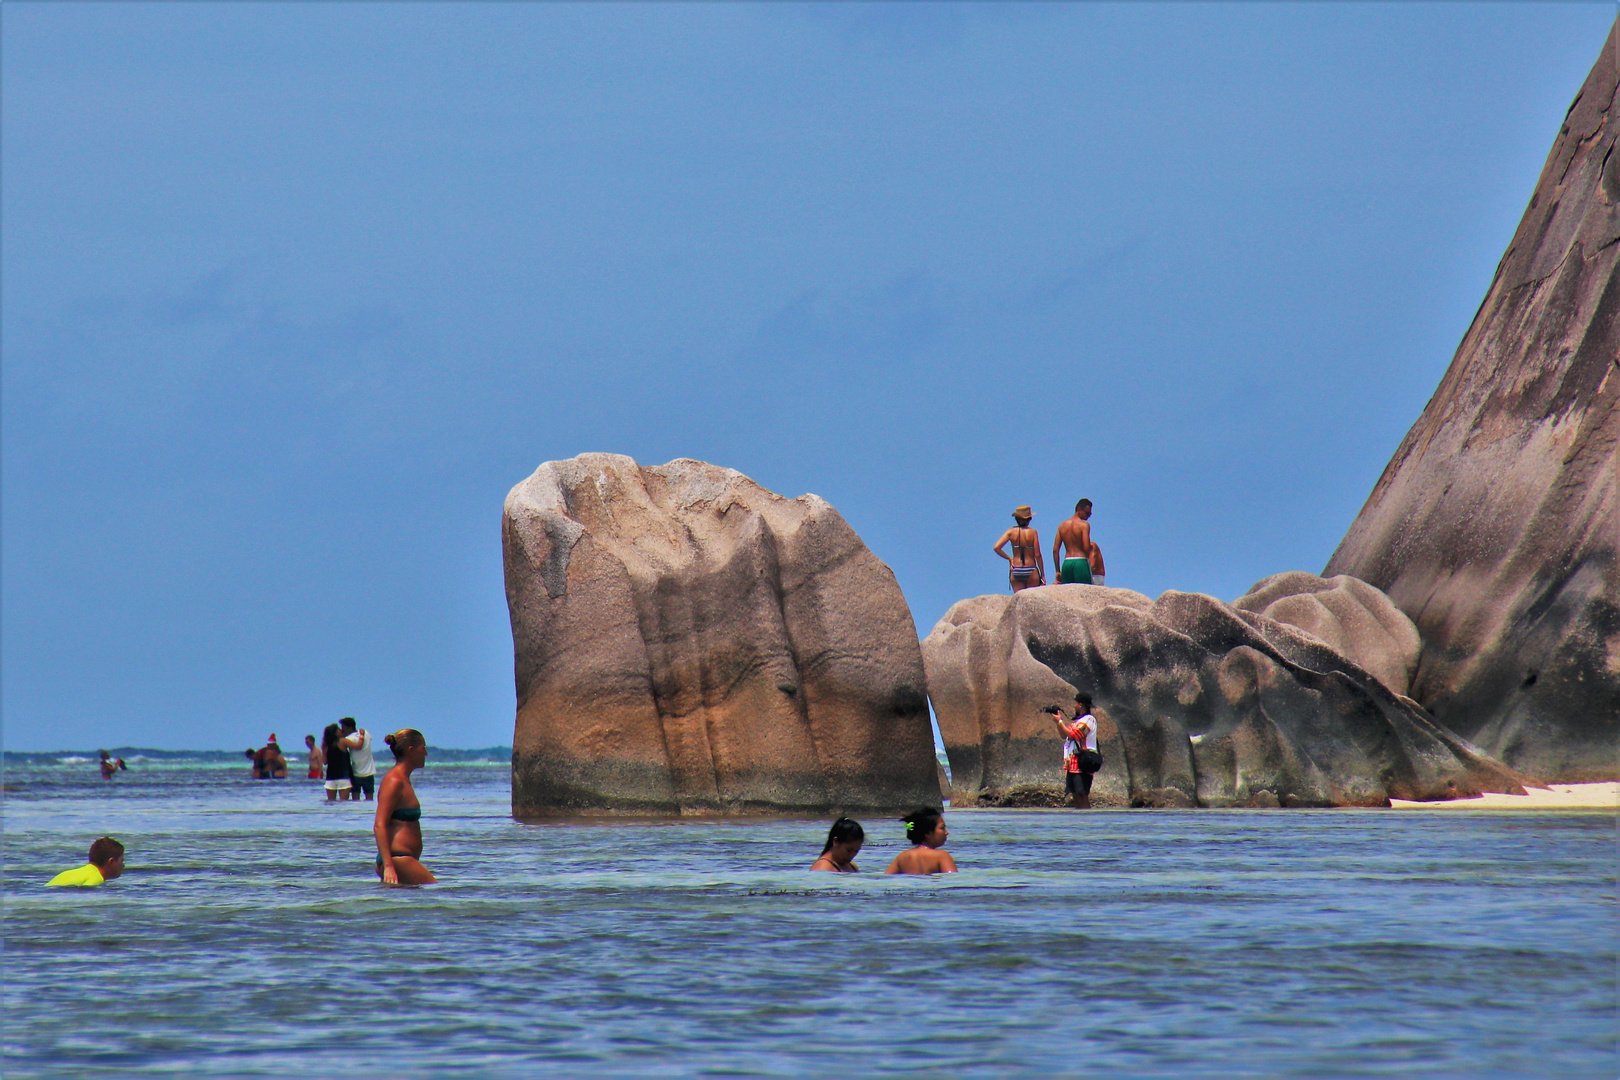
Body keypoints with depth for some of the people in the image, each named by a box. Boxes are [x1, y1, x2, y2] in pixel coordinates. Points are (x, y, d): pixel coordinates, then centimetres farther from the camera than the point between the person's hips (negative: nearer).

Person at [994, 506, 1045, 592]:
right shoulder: (1033, 532, -3)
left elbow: (997, 547, -8)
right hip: (1031, 571, -2)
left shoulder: (1011, 532, 1)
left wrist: (1009, 558, 5)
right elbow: (1037, 555, -4)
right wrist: (1043, 575, 2)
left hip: (1016, 572, 2)